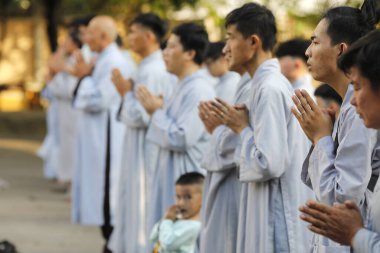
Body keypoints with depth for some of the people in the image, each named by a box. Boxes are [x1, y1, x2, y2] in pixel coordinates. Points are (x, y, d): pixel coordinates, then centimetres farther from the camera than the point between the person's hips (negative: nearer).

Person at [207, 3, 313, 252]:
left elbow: (269, 164, -23)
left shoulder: (270, 89, -18)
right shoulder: (269, 82, 11)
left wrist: (242, 128, -10)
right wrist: (243, 124, 8)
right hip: (268, 208, 10)